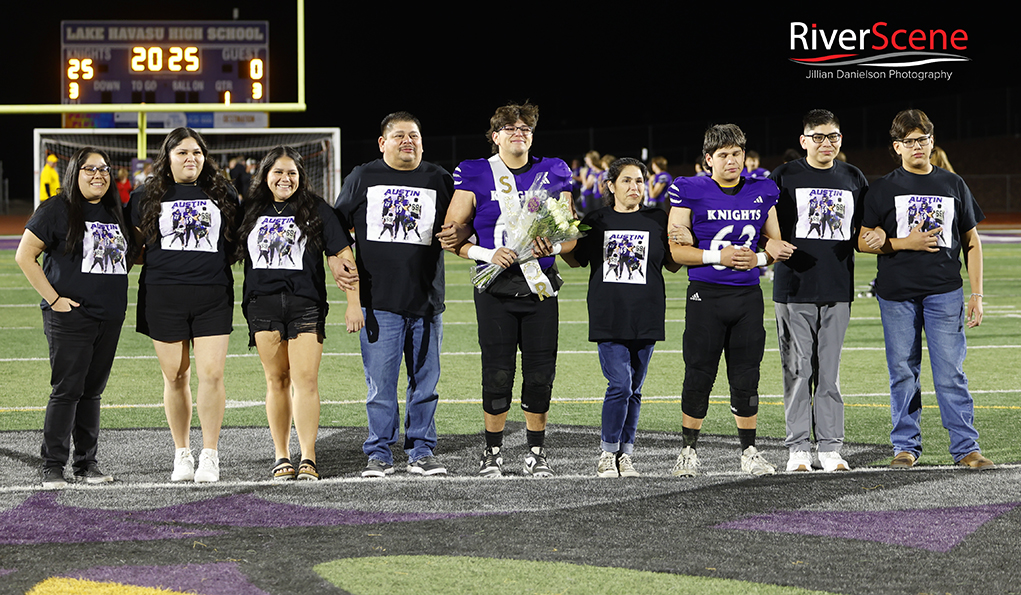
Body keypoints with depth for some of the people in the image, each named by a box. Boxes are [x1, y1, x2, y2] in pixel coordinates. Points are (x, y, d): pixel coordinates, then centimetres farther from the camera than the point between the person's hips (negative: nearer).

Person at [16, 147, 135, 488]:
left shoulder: (115, 213, 13)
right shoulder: (57, 210, -5)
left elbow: (128, 255, 28)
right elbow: (25, 256, -7)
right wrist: (53, 298, -11)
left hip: (110, 317, 6)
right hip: (70, 316, -6)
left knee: (93, 390, 10)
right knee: (67, 390, -7)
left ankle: (87, 463, 17)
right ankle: (53, 466, -1)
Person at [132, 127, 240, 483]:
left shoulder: (223, 194, 10)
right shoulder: (147, 198, 8)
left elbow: (239, 242, 17)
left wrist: (218, 262, 3)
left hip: (213, 295, 0)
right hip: (163, 295, 0)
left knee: (212, 374, -7)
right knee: (175, 376, 5)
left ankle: (210, 455, 0)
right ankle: (182, 454, 16)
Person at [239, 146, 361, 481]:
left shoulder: (317, 211, 6)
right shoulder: (251, 211, 12)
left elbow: (341, 257, 3)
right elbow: (234, 253, 18)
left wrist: (353, 302, -3)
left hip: (306, 305, -2)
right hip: (263, 304, 2)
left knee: (305, 380, -9)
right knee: (277, 380, 4)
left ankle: (308, 458, -7)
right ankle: (281, 457, 9)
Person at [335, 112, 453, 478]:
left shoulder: (438, 180, 11)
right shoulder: (361, 178, 9)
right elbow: (338, 229, 13)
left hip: (427, 299, 2)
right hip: (378, 300, -2)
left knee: (425, 380, 6)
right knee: (380, 383, -3)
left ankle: (421, 451, 15)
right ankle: (379, 454, 6)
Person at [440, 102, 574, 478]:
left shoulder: (552, 175, 9)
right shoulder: (475, 176, 2)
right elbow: (452, 235, -2)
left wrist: (551, 246, -12)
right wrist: (488, 254, -16)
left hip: (540, 286, 2)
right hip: (495, 287, -2)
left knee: (540, 373, 2)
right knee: (498, 373, -2)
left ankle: (536, 453, 14)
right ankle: (493, 451, 12)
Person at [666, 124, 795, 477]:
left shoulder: (762, 193, 8)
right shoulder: (690, 193, -3)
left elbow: (776, 243, 16)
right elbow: (676, 249, -5)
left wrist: (758, 259, -5)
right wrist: (718, 256, -15)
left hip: (748, 294, 3)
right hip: (706, 294, -3)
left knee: (746, 377, 6)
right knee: (699, 376, 0)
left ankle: (749, 453, 14)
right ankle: (689, 451, 11)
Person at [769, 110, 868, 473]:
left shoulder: (853, 180, 12)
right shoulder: (783, 178, 3)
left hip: (837, 289, 2)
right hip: (794, 289, -2)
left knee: (830, 371, 5)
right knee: (797, 370, -1)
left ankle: (830, 448, 9)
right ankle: (798, 448, 5)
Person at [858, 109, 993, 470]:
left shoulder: (953, 185, 10)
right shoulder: (883, 189, 5)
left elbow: (972, 243, 13)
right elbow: (863, 241, 2)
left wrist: (977, 294, 6)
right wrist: (906, 243, -12)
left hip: (944, 291, 0)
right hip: (897, 294, 0)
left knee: (950, 372, -5)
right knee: (903, 372, 4)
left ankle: (965, 446, -1)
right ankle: (906, 446, 14)